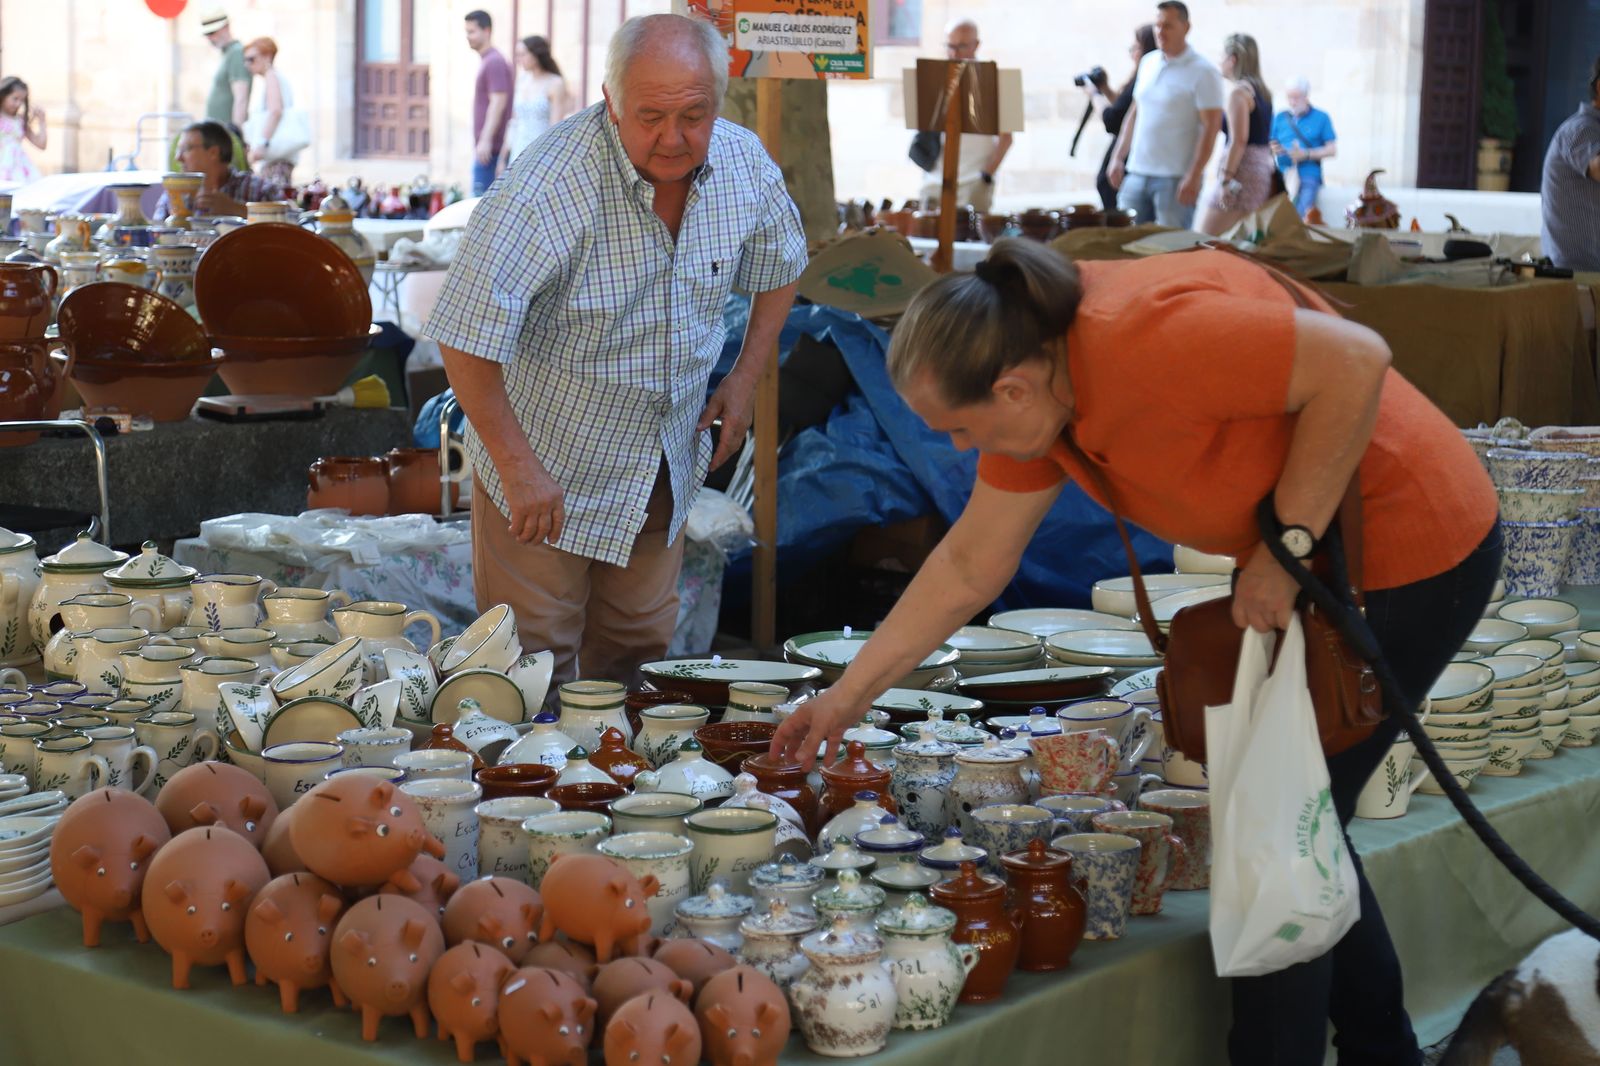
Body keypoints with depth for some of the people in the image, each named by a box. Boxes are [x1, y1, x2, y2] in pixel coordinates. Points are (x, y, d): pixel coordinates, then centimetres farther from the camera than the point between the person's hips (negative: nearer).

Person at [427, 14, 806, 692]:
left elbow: (779, 266, 13)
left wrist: (746, 375, 5)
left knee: (640, 648, 18)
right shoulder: (550, 185, -29)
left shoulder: (745, 165, -10)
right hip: (550, 465, -5)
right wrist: (517, 465, -26)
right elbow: (466, 336, -29)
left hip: (667, 467, 5)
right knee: (537, 665, 3)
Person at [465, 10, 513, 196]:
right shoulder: (486, 60, 19)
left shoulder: (494, 62, -12)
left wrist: (486, 140, -25)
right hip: (484, 145, 10)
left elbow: (498, 103, -20)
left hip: (490, 146, -10)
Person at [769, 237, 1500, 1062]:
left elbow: (1356, 358, -32)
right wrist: (848, 696, 6)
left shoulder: (1138, 339, -31)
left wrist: (1288, 543, -25)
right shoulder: (1034, 385, -3)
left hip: (1408, 551, -9)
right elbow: (968, 567, 5)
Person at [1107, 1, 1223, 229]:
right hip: (1136, 173, 6)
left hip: (1175, 178, -6)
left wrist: (1194, 177, -18)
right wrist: (1117, 157, 14)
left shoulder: (1202, 72, -7)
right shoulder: (1148, 63, 13)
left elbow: (1210, 127, -11)